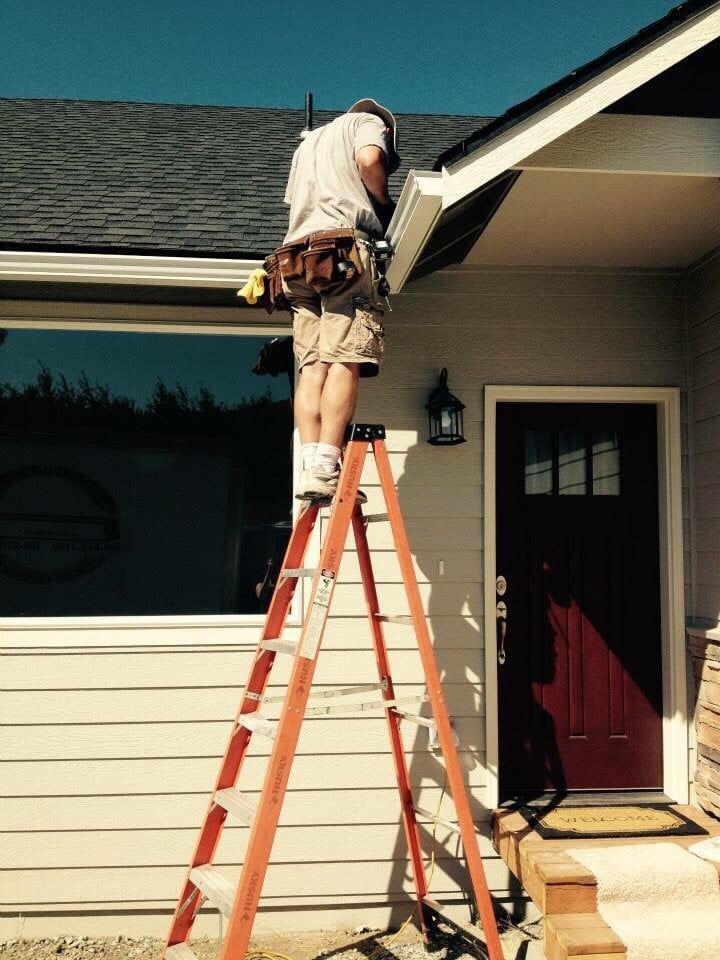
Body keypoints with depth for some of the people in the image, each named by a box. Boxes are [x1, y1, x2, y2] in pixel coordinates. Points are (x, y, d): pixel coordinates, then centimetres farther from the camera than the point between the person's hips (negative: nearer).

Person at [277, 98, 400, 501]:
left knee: (313, 365, -4)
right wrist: (385, 203, 9)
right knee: (345, 361, -16)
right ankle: (326, 468, -26)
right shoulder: (369, 122, 18)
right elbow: (369, 158, -5)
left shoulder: (308, 141, 38)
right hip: (344, 248, -6)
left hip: (298, 253, 7)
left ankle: (311, 467, -16)